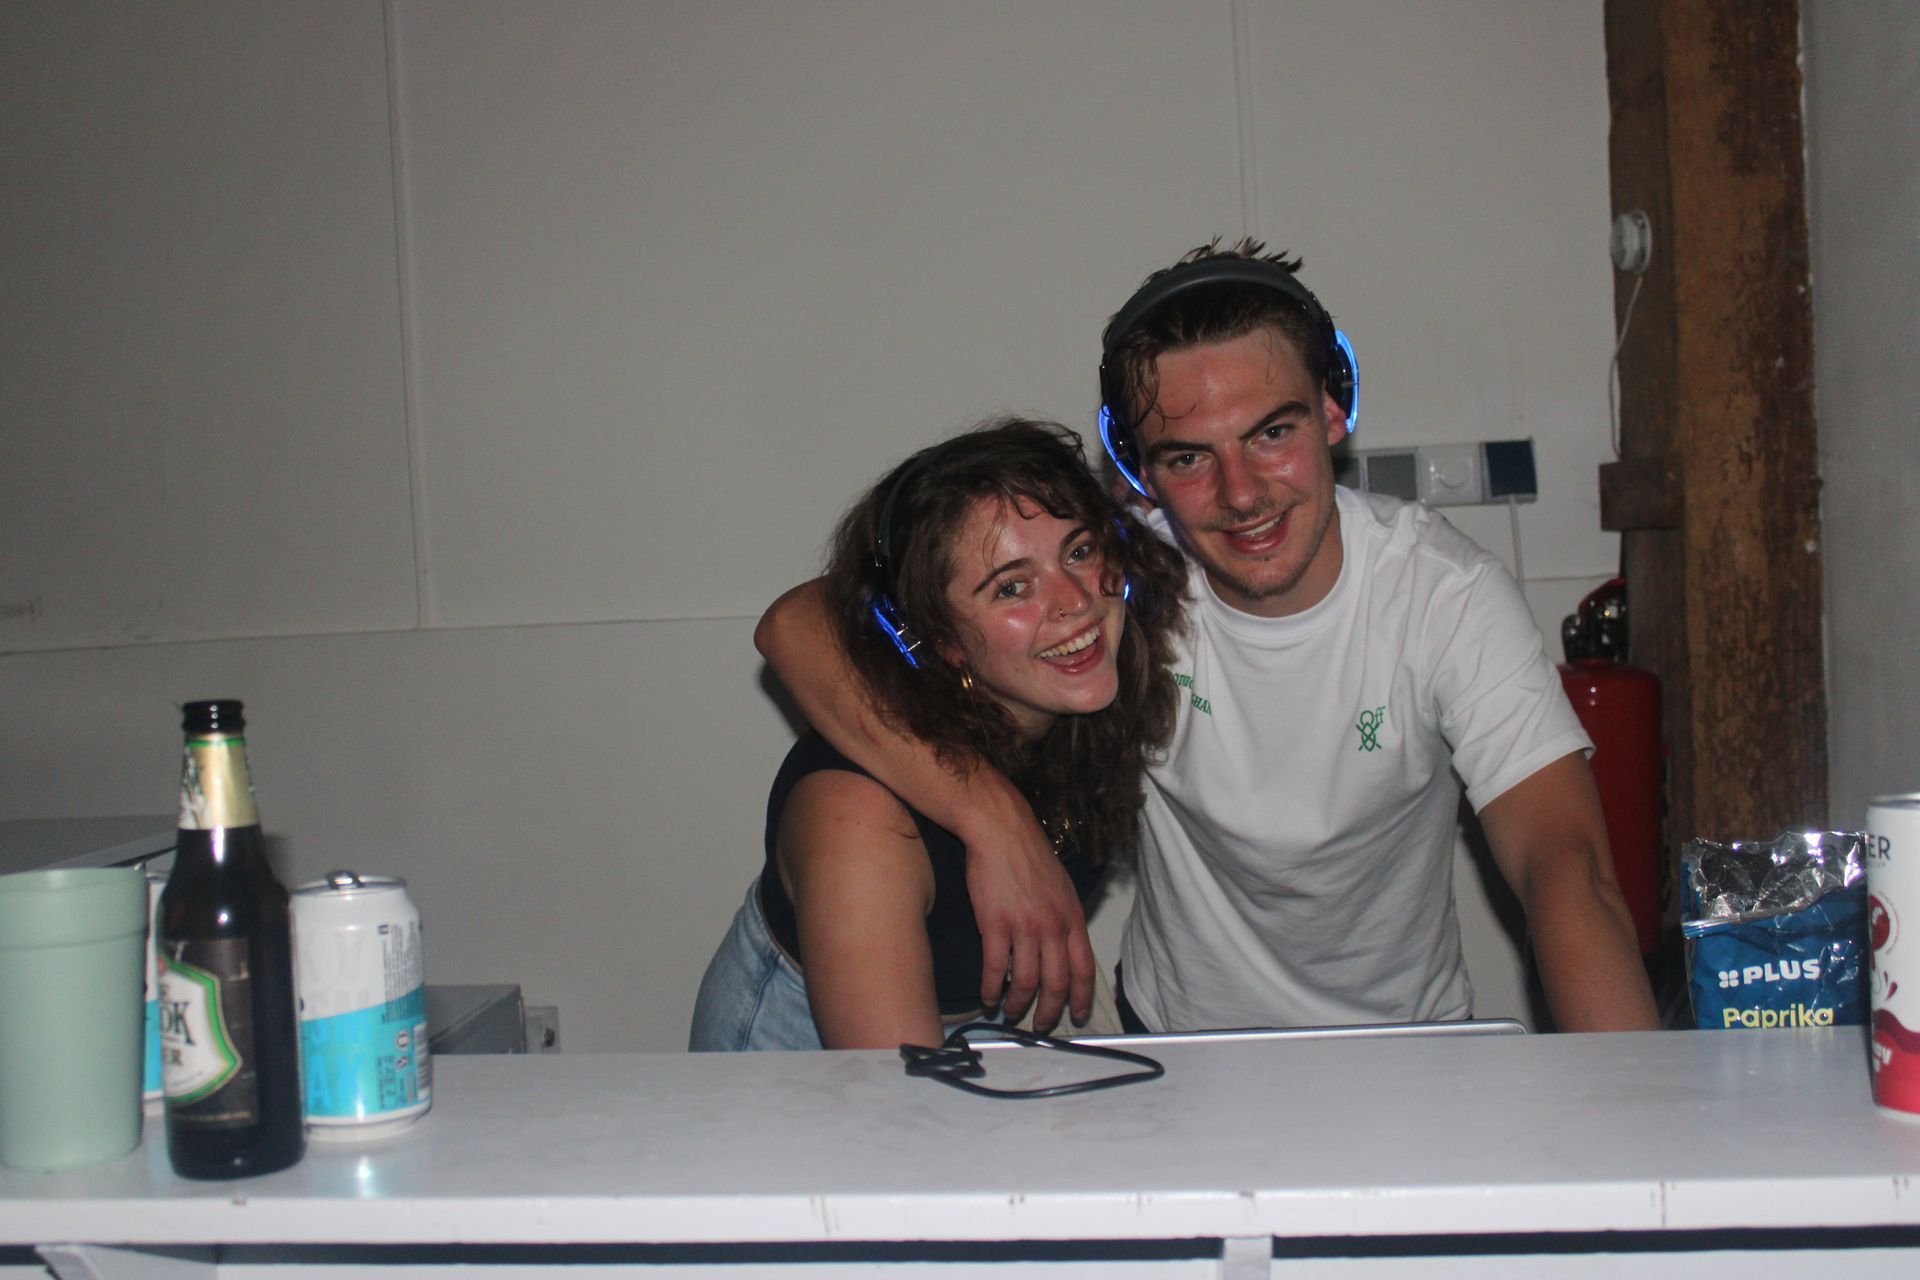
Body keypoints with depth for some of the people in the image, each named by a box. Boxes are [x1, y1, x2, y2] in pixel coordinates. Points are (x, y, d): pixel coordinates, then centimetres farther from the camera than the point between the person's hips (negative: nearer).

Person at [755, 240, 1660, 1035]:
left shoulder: (1447, 593, -18)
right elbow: (800, 627, -22)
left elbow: (1564, 861, -26)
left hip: (1403, 1048, 0)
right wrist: (996, 821, -34)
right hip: (1176, 1035, 1)